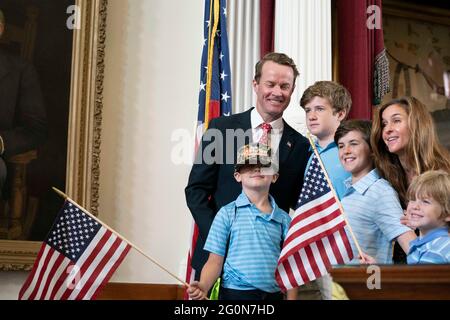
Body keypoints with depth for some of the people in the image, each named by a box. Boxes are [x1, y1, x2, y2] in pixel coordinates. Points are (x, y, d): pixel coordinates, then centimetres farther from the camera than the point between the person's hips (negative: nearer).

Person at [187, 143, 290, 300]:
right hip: (236, 292, -2)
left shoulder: (283, 218, 5)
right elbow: (215, 261, -5)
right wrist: (203, 287, -20)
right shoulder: (227, 213, -3)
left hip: (274, 294, 3)